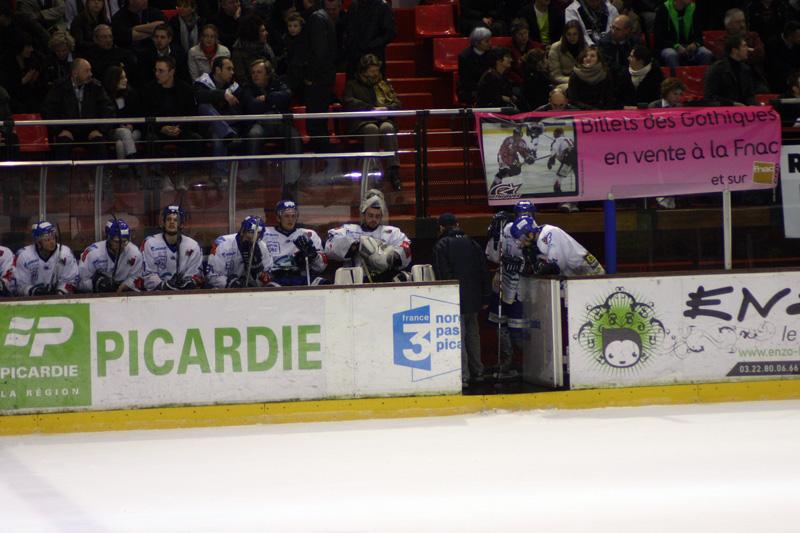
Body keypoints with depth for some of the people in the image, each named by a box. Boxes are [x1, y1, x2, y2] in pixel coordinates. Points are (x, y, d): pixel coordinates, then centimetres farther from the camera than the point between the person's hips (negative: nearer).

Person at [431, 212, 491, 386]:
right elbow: (484, 272, 11)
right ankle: (477, 372, 22)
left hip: (454, 300, -5)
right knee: (473, 334, 16)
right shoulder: (472, 244, 10)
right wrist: (485, 298, 15)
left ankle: (463, 375, -11)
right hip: (473, 299, 5)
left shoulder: (441, 246, -6)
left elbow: (441, 276, -12)